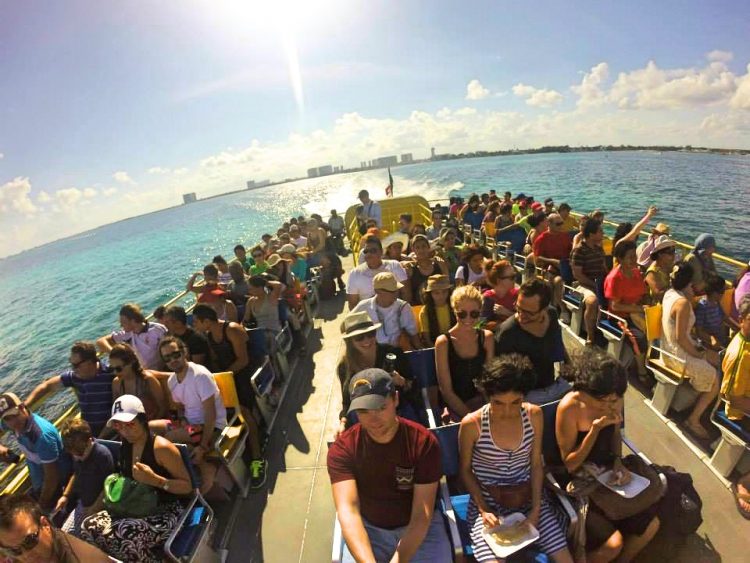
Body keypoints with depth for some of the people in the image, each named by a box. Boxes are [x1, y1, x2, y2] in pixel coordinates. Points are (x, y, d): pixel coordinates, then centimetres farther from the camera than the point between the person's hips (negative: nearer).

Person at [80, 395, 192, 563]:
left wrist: (155, 480, -28)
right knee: (88, 527, -13)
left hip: (164, 511, -7)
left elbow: (187, 486, -17)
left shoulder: (161, 447, -18)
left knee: (118, 537, -28)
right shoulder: (125, 447, 7)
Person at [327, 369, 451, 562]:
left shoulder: (424, 442, -19)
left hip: (419, 527, 0)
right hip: (367, 528, 0)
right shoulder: (342, 449, -16)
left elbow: (422, 515, -18)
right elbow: (348, 510, -25)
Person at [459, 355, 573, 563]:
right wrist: (483, 510, -12)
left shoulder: (534, 415, -9)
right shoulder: (471, 424, -19)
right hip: (488, 500, -3)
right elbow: (465, 470, -5)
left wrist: (536, 509, -6)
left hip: (528, 496, 3)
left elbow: (536, 464, 1)